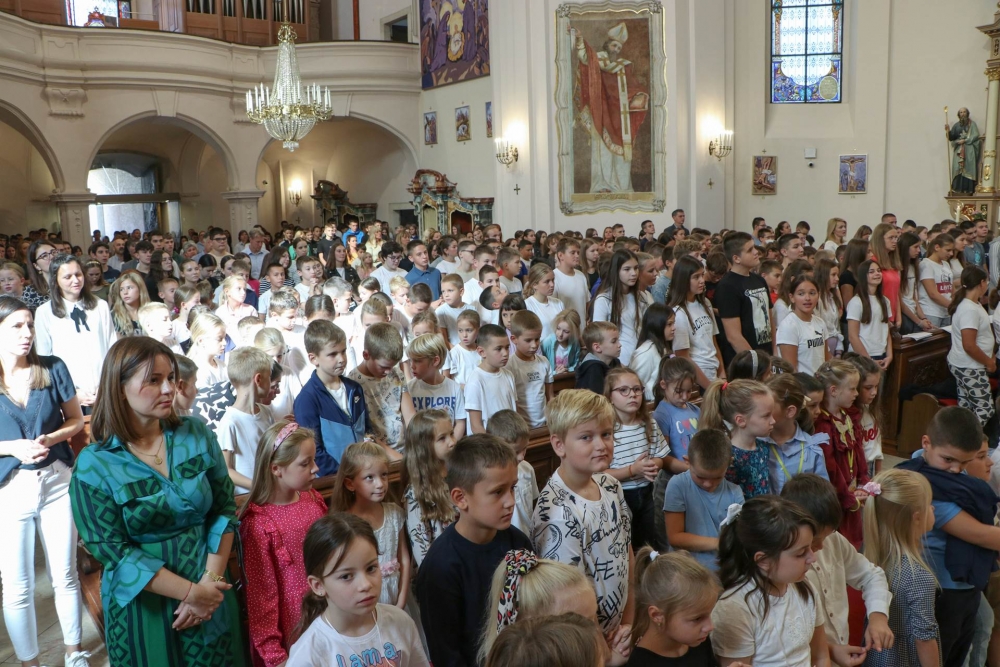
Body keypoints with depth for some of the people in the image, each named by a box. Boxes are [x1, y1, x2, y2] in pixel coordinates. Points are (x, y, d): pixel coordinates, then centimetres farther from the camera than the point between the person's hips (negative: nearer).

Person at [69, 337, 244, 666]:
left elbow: (225, 509, -3)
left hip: (210, 593, 3)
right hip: (143, 607, -3)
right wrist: (191, 592, -17)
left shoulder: (197, 434, -5)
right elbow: (114, 551, -13)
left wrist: (210, 581, -13)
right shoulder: (94, 464, -12)